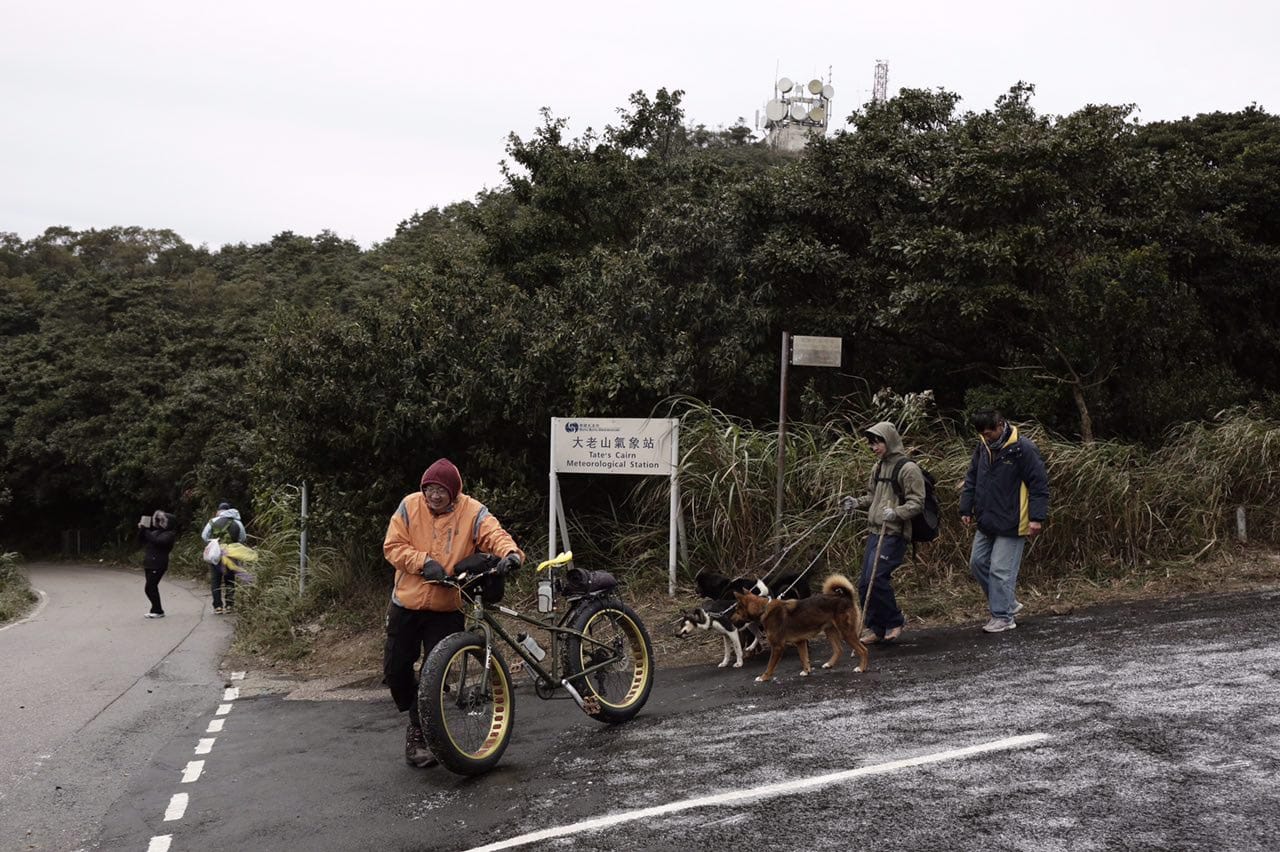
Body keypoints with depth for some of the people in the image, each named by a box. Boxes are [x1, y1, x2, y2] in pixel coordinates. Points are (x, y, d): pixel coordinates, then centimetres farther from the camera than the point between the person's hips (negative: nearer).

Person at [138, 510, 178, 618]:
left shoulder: (170, 534, -9)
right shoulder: (157, 531, 17)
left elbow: (156, 541, -24)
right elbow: (141, 539, 20)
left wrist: (146, 530, -17)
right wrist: (141, 529, 3)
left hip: (158, 564, -8)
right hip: (149, 563, 8)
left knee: (149, 587, -10)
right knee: (152, 587, 11)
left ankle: (158, 611, -2)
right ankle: (156, 610, 20)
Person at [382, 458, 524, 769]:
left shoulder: (471, 511, -10)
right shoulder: (410, 506, -5)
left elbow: (495, 534, -23)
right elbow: (392, 546, -5)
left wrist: (510, 553, -45)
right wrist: (423, 561, -20)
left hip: (446, 608, -2)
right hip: (406, 604, 3)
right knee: (395, 669, 9)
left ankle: (419, 732, 13)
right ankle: (416, 717, 35)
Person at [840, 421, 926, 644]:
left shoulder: (908, 468, -10)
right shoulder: (878, 467, 15)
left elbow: (917, 503, -13)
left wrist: (896, 513, -28)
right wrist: (857, 502, 8)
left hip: (894, 534, -8)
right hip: (875, 532, 8)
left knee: (876, 578, -16)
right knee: (865, 583, 7)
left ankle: (895, 621, 4)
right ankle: (875, 628, 19)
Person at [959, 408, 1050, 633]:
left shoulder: (1023, 448, -15)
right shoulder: (982, 447, 6)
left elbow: (1039, 484, -13)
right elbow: (971, 480, 15)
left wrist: (1037, 517, -17)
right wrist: (966, 509, 11)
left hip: (1011, 524, -8)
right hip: (986, 522, 8)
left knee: (1001, 570, -5)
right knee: (978, 562, 11)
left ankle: (1003, 617, 9)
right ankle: (1008, 603, 26)